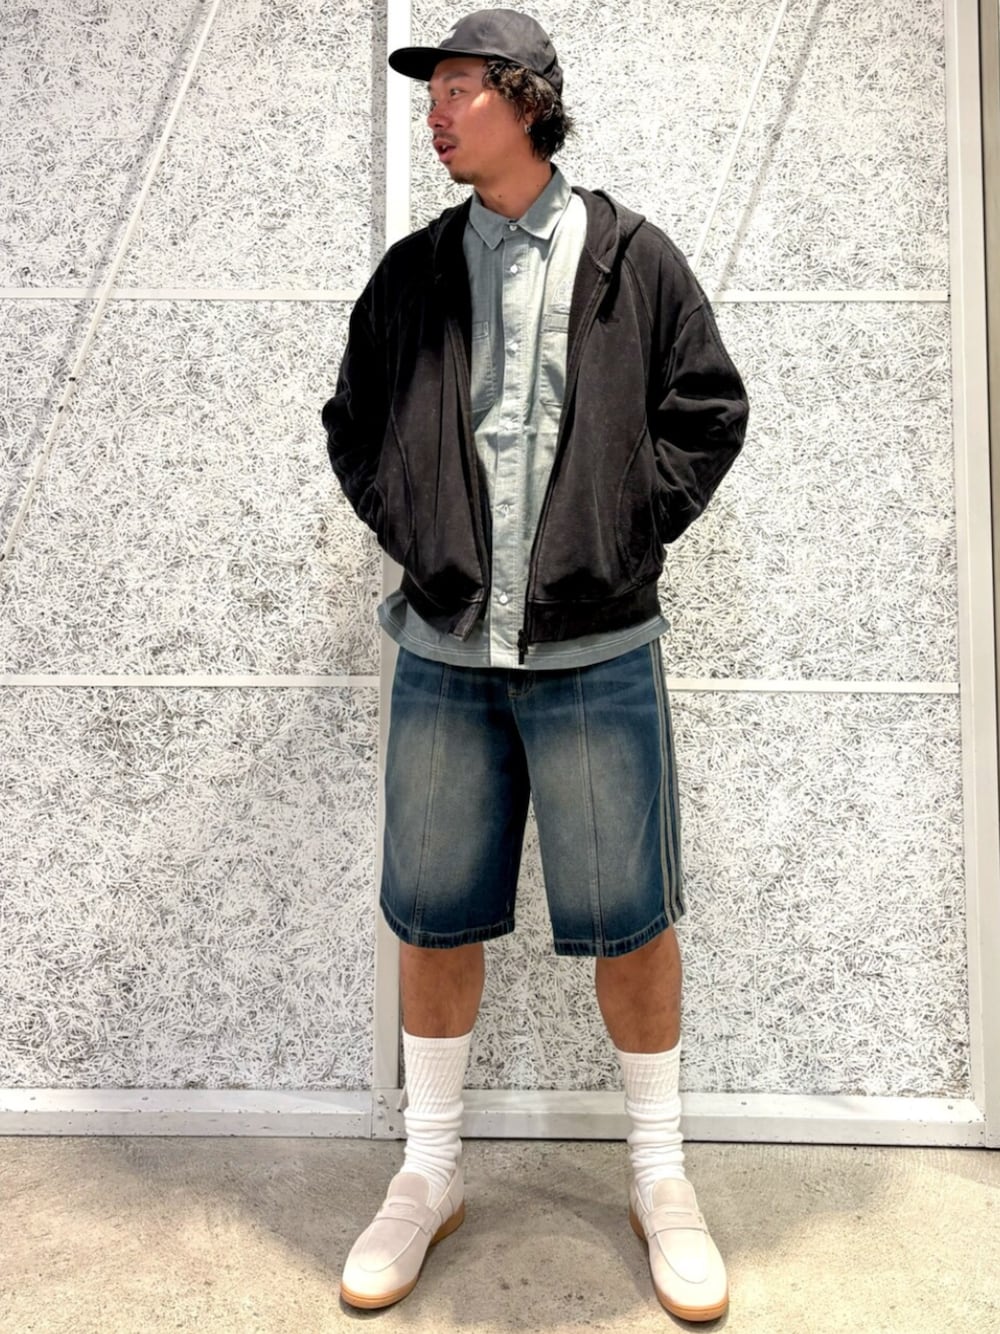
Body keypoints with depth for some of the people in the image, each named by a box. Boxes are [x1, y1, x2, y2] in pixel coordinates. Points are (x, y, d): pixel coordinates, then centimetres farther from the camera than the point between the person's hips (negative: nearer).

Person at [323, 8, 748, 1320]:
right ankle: (429, 1173, 31)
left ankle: (661, 1176, 28)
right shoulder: (412, 274, 12)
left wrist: (630, 529, -5)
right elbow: (354, 422, 17)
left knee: (630, 921, 5)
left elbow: (708, 409, 4)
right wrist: (408, 527, 3)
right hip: (443, 648, 3)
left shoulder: (632, 258, 5)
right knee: (435, 917, 10)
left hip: (595, 649, -2)